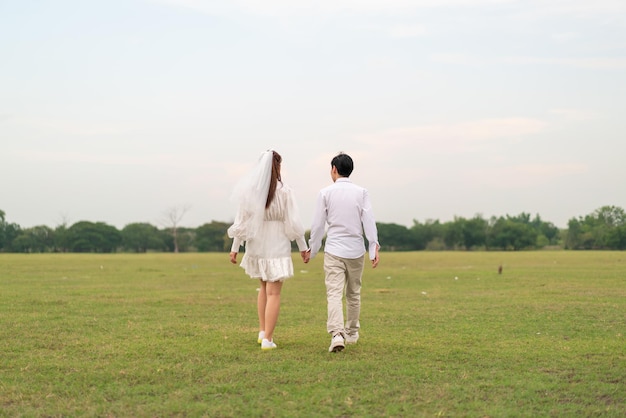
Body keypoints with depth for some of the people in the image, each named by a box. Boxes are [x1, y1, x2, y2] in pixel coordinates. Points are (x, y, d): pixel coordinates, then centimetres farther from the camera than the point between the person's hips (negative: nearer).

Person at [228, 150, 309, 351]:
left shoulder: (249, 191, -3)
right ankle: (267, 339, -4)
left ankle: (262, 331, 24)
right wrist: (303, 246, 2)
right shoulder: (284, 191, -12)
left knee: (264, 287, 24)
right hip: (277, 247, -4)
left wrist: (235, 248, 7)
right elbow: (293, 223, -9)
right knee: (273, 292, 1)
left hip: (256, 246, 4)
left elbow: (241, 222, 0)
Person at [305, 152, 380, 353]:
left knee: (334, 293, -7)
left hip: (333, 250, -2)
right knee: (353, 293, 17)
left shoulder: (325, 193, -2)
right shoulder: (361, 192, 1)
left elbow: (318, 224, 1)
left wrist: (311, 249, 11)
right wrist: (374, 248, -7)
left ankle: (337, 333, -24)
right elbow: (368, 221, -6)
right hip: (356, 250, 2)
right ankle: (351, 332, 29)